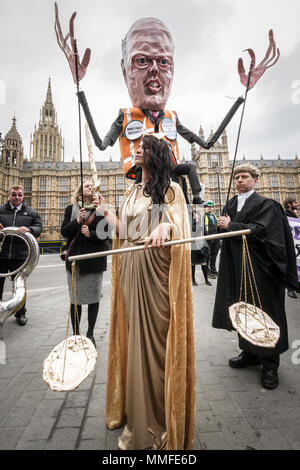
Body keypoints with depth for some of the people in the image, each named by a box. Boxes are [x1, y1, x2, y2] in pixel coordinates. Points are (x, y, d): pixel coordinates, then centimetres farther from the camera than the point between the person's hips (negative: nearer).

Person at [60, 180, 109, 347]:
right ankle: (76, 334, 22)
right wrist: (77, 221, -13)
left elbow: (105, 234, 0)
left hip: (94, 259, -1)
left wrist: (90, 234, -16)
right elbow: (64, 231, 2)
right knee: (75, 297, 6)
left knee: (94, 296, 4)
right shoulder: (71, 209, 10)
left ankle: (90, 333, 21)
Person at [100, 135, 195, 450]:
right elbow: (124, 231, 12)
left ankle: (160, 416, 24)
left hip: (157, 270, -5)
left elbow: (178, 227, -7)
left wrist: (166, 226, -27)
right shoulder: (131, 192, 17)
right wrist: (103, 210, 11)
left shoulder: (171, 189, 1)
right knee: (135, 334, 12)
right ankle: (138, 411, 32)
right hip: (131, 269, 6)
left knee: (156, 335, 2)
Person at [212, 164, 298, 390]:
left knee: (264, 312, 2)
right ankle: (250, 352, 29)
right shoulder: (231, 205, 14)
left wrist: (231, 226, -14)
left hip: (259, 268, -5)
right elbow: (225, 230, 13)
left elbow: (260, 230, -18)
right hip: (237, 267, 6)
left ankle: (270, 363, 17)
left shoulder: (265, 204, -4)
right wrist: (224, 225, -8)